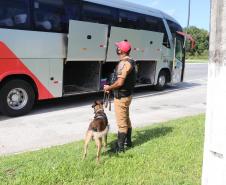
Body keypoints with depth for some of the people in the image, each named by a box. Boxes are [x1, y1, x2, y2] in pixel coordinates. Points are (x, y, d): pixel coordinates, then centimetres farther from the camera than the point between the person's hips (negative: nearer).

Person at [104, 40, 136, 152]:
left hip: (121, 97, -10)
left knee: (121, 122, -2)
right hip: (127, 95, 10)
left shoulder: (124, 63, -22)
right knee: (126, 119, 21)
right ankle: (128, 141, 35)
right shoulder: (129, 61, 9)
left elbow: (119, 82, -27)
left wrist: (108, 88, -10)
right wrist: (111, 88, 12)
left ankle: (119, 147, 7)